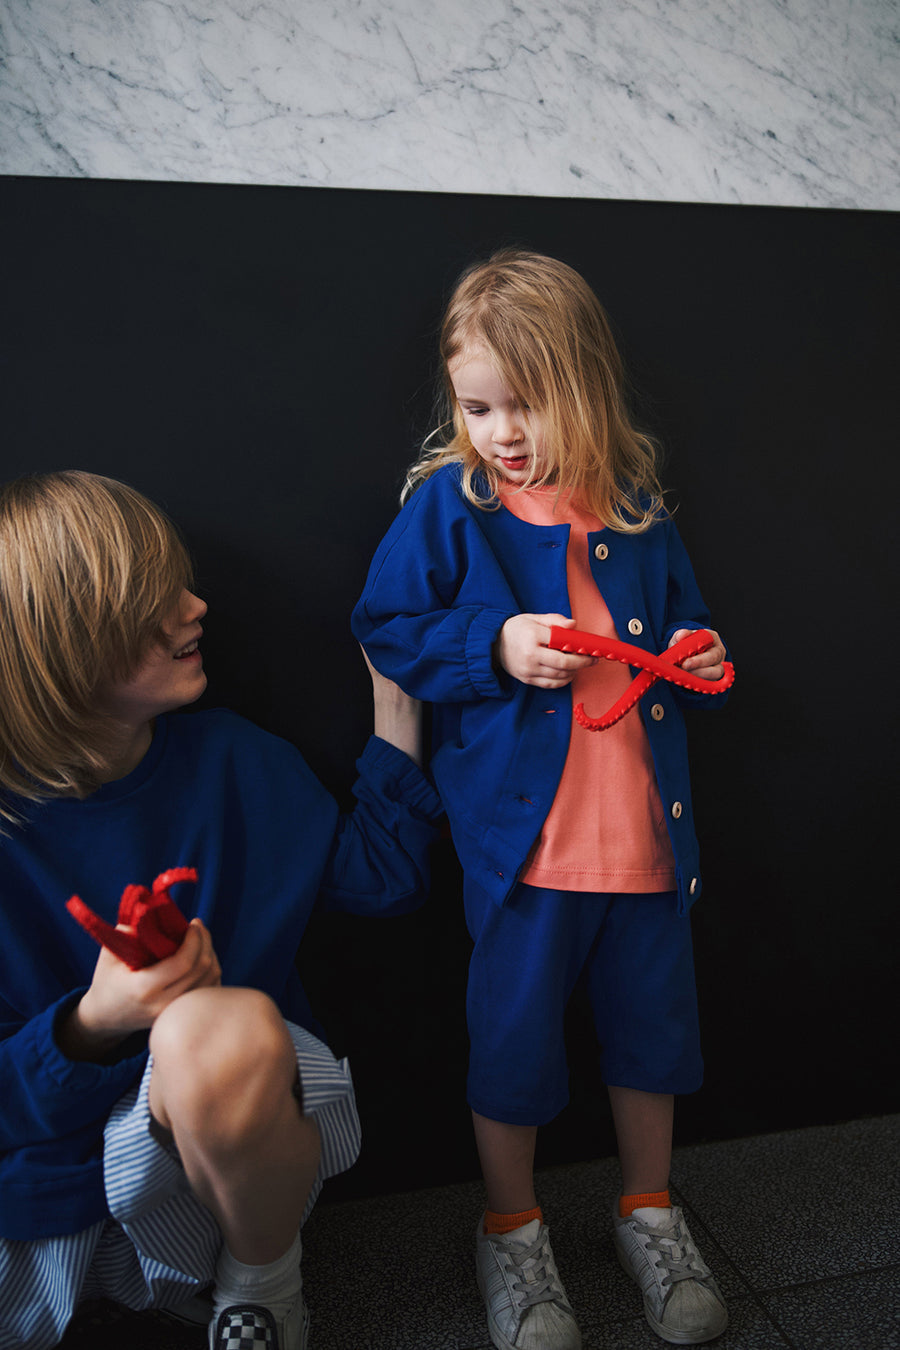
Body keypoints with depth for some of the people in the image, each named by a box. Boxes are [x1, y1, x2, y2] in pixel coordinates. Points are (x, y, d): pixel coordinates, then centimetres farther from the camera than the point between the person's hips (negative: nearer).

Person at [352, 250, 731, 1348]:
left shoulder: (633, 503, 5)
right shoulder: (447, 502, -5)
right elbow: (387, 628, -5)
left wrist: (697, 649, -2)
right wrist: (496, 646, -18)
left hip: (647, 824, 4)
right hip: (524, 832, -3)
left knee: (653, 1016, 17)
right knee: (514, 1030, 9)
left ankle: (649, 1213, 41)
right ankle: (510, 1233, 35)